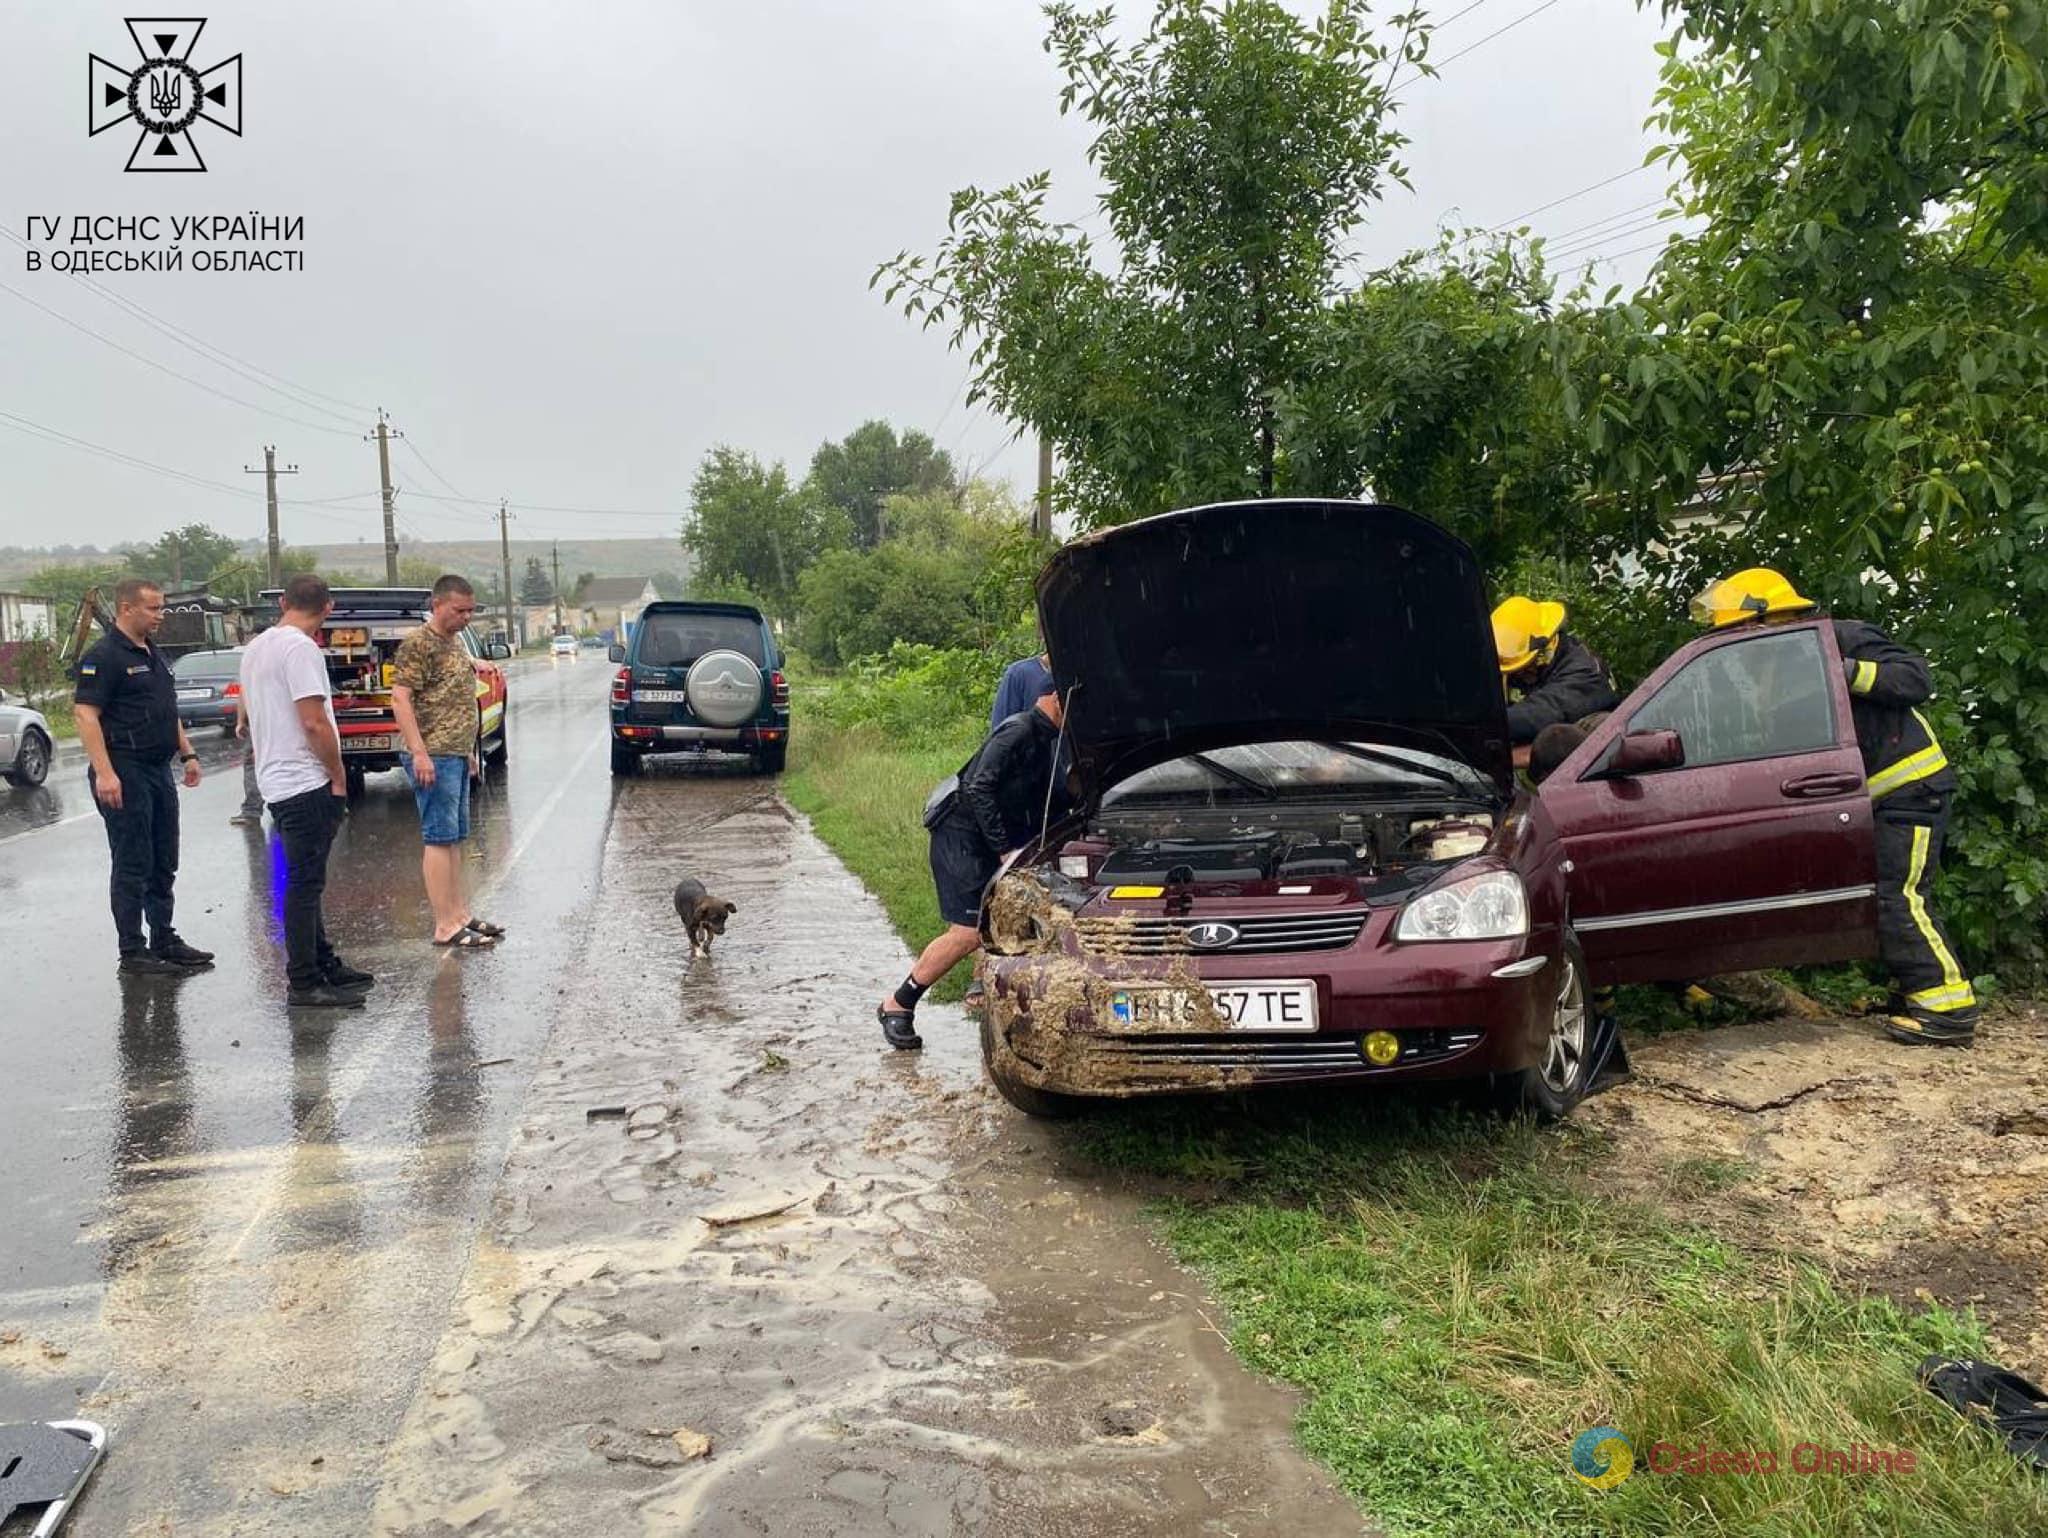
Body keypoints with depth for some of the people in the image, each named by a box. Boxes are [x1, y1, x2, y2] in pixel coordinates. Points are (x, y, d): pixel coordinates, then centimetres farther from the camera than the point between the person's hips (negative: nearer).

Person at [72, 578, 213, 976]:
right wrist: (104, 773, -25)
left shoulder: (153, 654, 15)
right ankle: (132, 952, 6)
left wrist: (187, 754, 19)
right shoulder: (103, 656, -12)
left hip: (158, 771, 9)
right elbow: (86, 715, -18)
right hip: (125, 775, -9)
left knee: (163, 864, 14)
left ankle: (164, 941, 23)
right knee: (133, 866, -2)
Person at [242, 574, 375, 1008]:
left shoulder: (255, 648, 15)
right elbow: (314, 722, -21)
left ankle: (325, 964, 26)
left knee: (305, 881, 16)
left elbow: (248, 712, 25)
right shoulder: (301, 648, -15)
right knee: (304, 883, -6)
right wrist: (339, 777, -11)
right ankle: (304, 984, -2)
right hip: (306, 782, -10)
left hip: (276, 781, 10)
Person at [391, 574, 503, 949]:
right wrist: (419, 752, -24)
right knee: (439, 839, -7)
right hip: (434, 758, -9)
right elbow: (400, 699, -18)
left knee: (455, 838, 13)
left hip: (457, 756, 9)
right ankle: (446, 926, -4)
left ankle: (460, 914, 20)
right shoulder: (418, 644, -11)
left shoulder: (455, 642, 17)